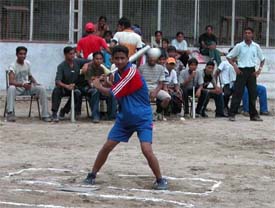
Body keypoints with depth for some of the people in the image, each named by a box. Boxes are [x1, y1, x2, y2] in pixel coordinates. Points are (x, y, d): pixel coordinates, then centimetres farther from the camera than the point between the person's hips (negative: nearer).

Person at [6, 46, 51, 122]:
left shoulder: (28, 63, 4)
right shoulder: (13, 66, -15)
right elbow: (11, 81, -28)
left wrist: (35, 82, -3)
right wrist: (22, 84, -43)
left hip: (28, 87, 5)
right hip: (17, 88, -5)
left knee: (41, 88, -19)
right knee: (11, 88, -39)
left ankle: (45, 115, -18)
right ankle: (10, 113, -40)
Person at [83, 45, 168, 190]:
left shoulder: (132, 73, -21)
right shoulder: (117, 74, 5)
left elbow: (113, 93, -17)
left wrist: (98, 86, 0)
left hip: (142, 119, -7)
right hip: (124, 118, 7)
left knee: (147, 150, -19)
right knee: (107, 147, 4)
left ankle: (160, 180, -2)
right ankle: (92, 175, 18)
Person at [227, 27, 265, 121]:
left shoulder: (256, 46, 6)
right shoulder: (239, 46, 0)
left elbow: (262, 59, 17)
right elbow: (229, 57, 3)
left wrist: (260, 69, 4)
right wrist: (235, 66, -9)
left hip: (252, 71, 3)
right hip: (242, 71, -3)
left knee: (253, 93, 5)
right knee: (238, 93, -6)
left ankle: (253, 115, 14)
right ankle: (232, 114, -4)